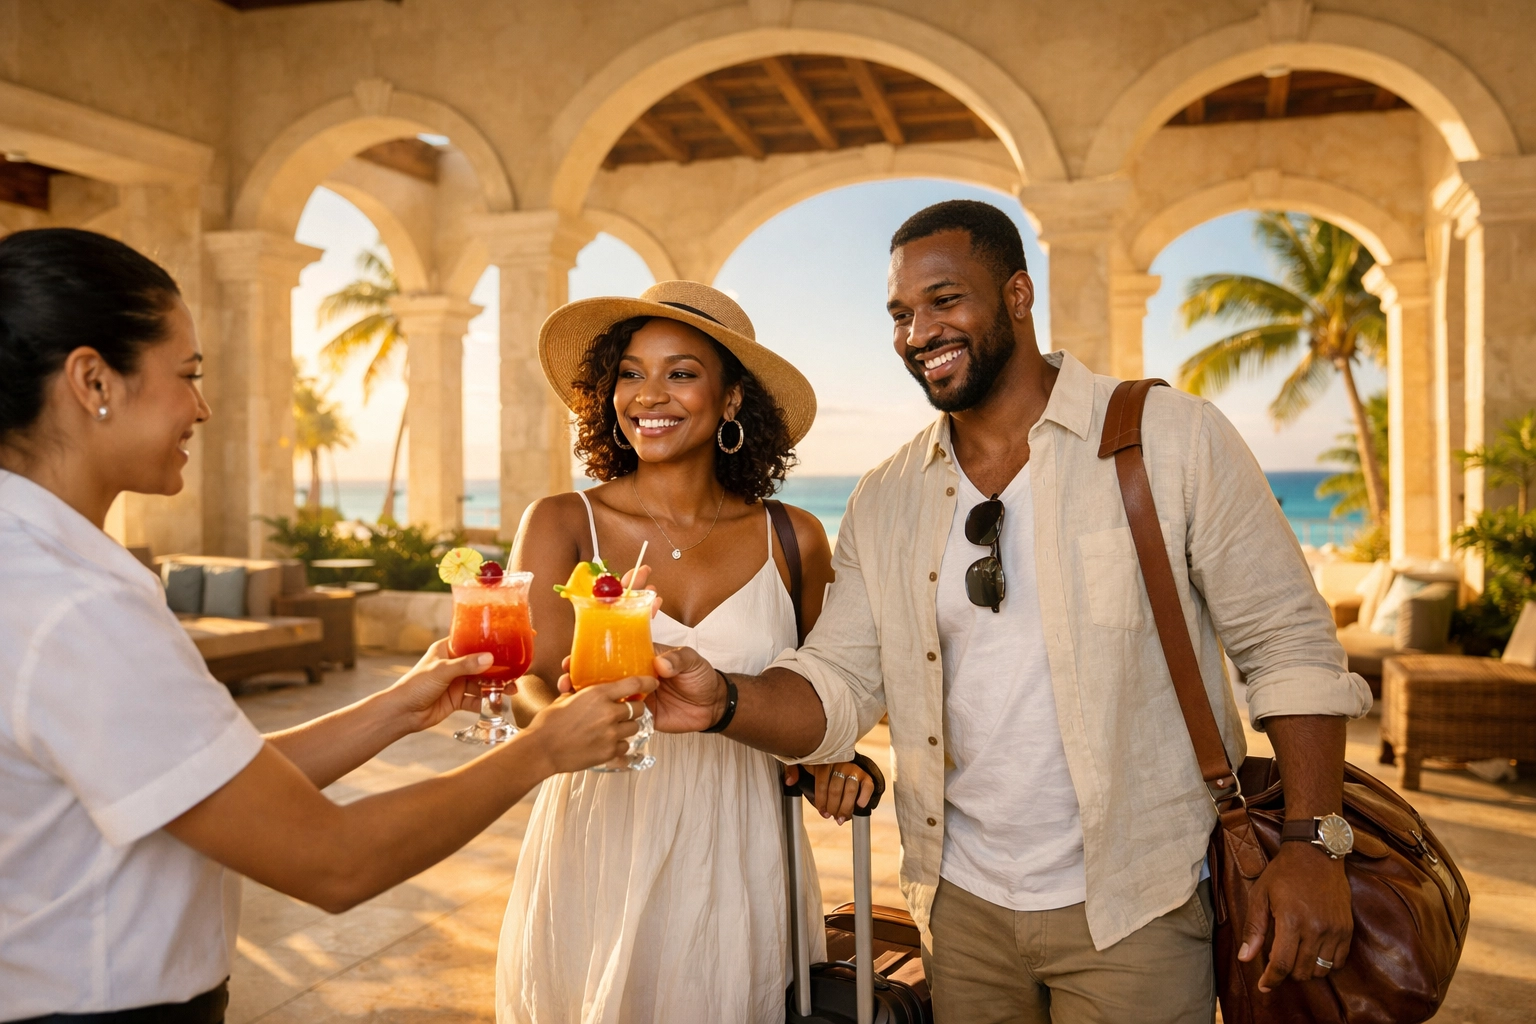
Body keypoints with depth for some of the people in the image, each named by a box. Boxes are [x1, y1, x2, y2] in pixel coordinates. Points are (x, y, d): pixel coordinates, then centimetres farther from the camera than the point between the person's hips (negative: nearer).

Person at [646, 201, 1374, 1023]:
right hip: (961, 905, 4)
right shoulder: (884, 504, 3)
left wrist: (1311, 841, -15)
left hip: (1134, 909, -3)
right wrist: (725, 700, -20)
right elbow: (838, 689, 0)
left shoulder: (1174, 439, -8)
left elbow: (1291, 644, -6)